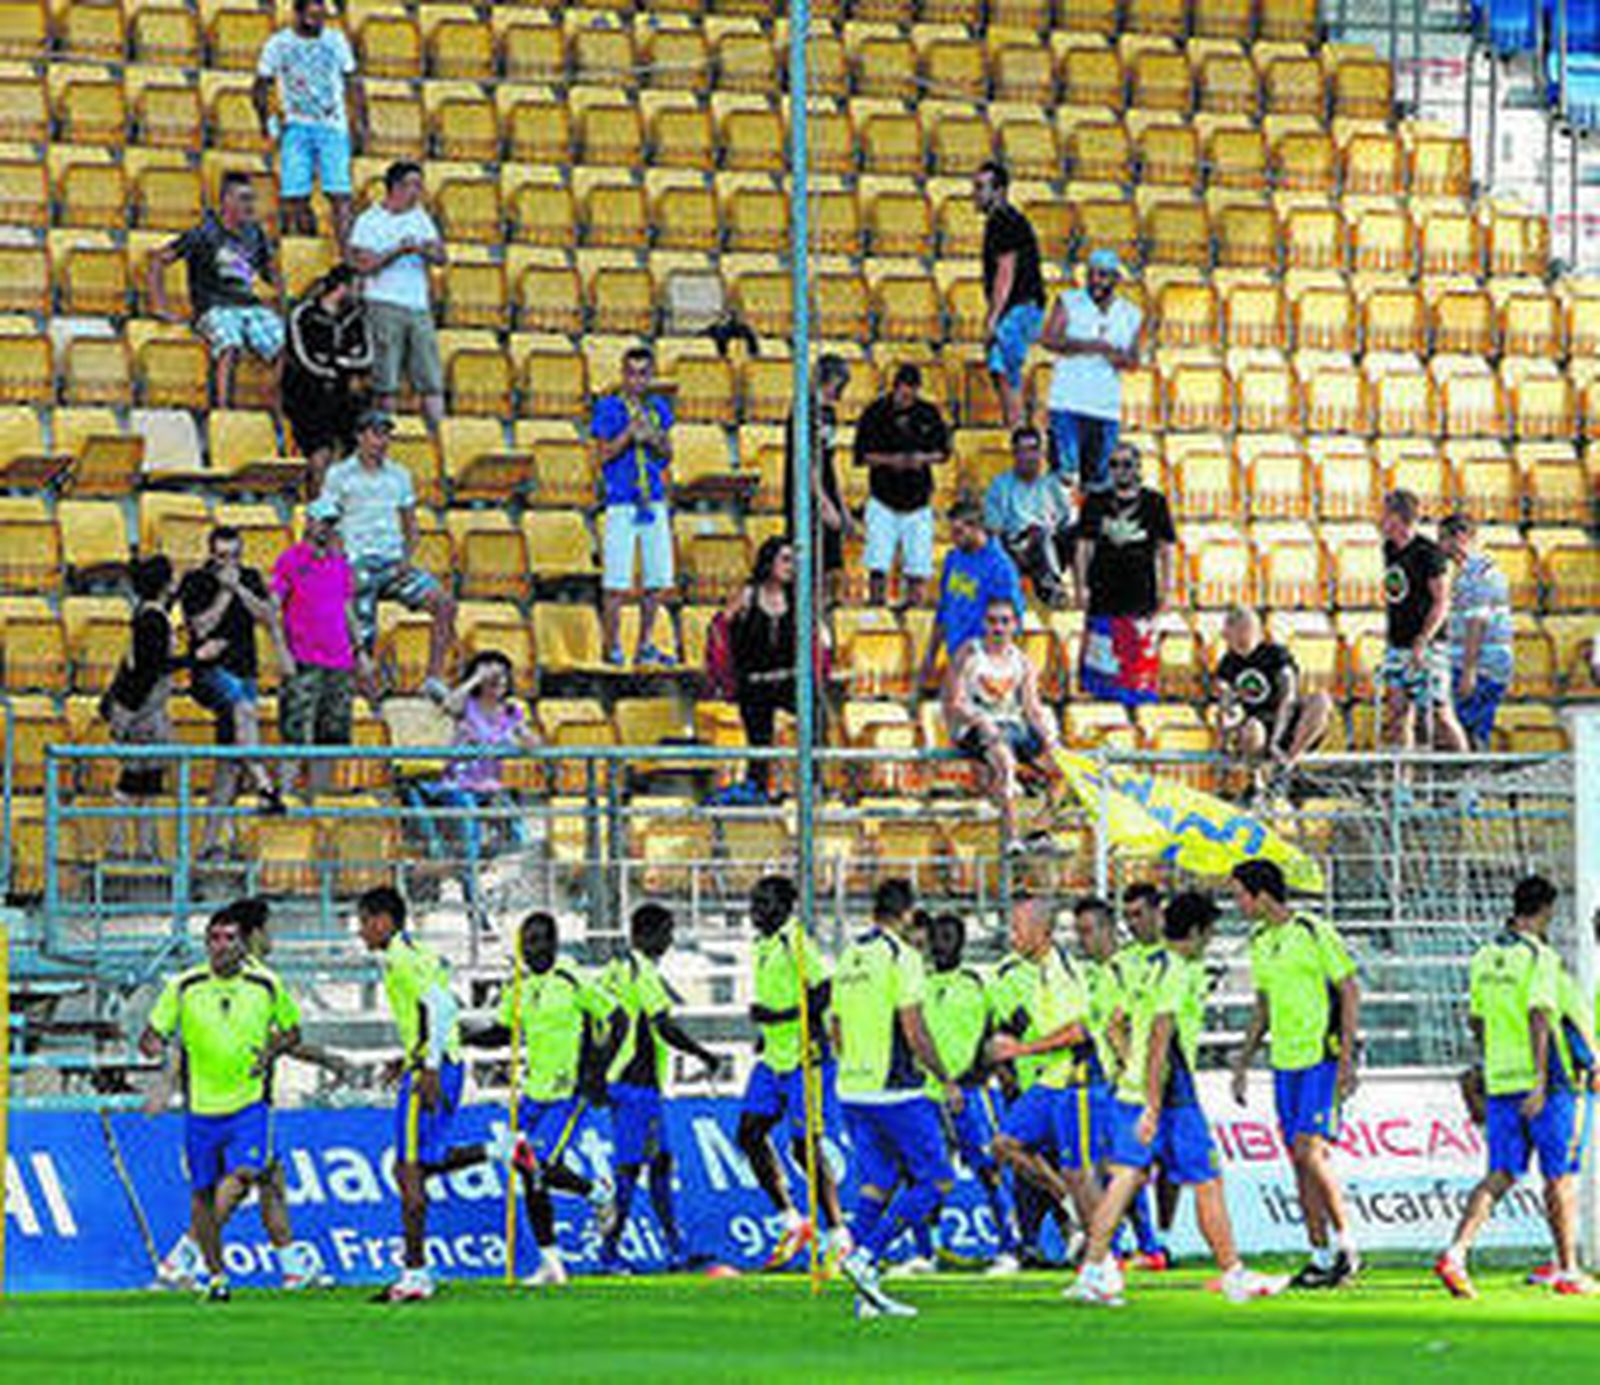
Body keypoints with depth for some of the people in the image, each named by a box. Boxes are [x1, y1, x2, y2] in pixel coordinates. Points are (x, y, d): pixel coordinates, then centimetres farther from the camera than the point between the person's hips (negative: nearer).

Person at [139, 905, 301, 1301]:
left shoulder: (267, 985, 1)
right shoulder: (184, 987, -1)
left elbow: (292, 1030, 15)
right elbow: (152, 1034, 2)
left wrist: (272, 1049, -6)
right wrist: (152, 1044, -22)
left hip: (248, 1101, 0)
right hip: (201, 1104, 0)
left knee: (245, 1172, -23)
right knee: (202, 1190, 5)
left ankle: (195, 1241, -10)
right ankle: (215, 1273, 19)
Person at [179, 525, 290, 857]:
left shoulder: (250, 579, 12)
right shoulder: (196, 582, -2)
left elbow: (267, 616, 1)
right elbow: (201, 627, -13)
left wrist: (239, 588, -8)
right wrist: (224, 591, -14)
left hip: (245, 673, 5)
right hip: (210, 671, -5)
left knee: (231, 759, 1)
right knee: (244, 710, -36)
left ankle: (209, 840, 4)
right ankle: (265, 787, -45)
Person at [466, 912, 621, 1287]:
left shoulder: (573, 982, -13)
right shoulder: (518, 986, 8)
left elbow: (615, 1019, -8)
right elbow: (504, 1033, 19)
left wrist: (596, 1070, -14)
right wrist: (463, 1036, 2)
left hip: (569, 1093, -7)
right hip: (534, 1092, 7)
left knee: (540, 1167, -16)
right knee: (530, 1176, 2)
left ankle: (598, 1193, 14)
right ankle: (551, 1263, 11)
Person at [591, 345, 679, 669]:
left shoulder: (659, 408, 13)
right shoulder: (609, 408, -1)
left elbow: (667, 455, 13)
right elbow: (604, 453, -7)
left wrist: (654, 439, -7)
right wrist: (630, 432, -17)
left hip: (655, 502, 5)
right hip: (621, 503, -5)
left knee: (658, 580, 5)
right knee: (617, 581, -7)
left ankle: (646, 646, 15)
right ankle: (613, 647, 1)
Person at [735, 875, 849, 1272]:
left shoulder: (795, 944, -16)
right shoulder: (763, 946, 12)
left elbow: (824, 992, -23)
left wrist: (778, 1016, -21)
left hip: (806, 1059, -9)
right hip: (774, 1060, 9)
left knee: (806, 1147, -6)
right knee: (750, 1133, 6)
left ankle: (838, 1236, 4)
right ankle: (791, 1223, 14)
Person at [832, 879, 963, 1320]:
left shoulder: (849, 958, 12)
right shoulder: (902, 957, -12)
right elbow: (913, 1031, -16)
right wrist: (946, 1081, -7)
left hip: (852, 1088, 8)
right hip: (895, 1092, -8)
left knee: (876, 1183, 11)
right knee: (935, 1180, 0)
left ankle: (866, 1296, 5)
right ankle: (864, 1257, -11)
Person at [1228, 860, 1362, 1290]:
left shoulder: (1315, 933, -10)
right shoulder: (1259, 942, 12)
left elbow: (1350, 991, -9)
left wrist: (1346, 1059, -14)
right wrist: (1242, 1063, 18)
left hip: (1323, 1059, -7)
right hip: (1285, 1062, 7)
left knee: (1310, 1151, -16)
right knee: (1300, 1161, 4)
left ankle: (1345, 1242, -6)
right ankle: (1321, 1255, 8)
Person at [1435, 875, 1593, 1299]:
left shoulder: (1484, 957, 10)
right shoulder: (1540, 957, -12)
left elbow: (1476, 1022, 17)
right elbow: (1539, 1017, -21)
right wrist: (1541, 1082, -24)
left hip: (1500, 1082, 6)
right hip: (1543, 1082, -6)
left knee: (1501, 1176, 5)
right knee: (1560, 1177, 6)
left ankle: (1456, 1252, -14)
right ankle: (1567, 1271, 12)